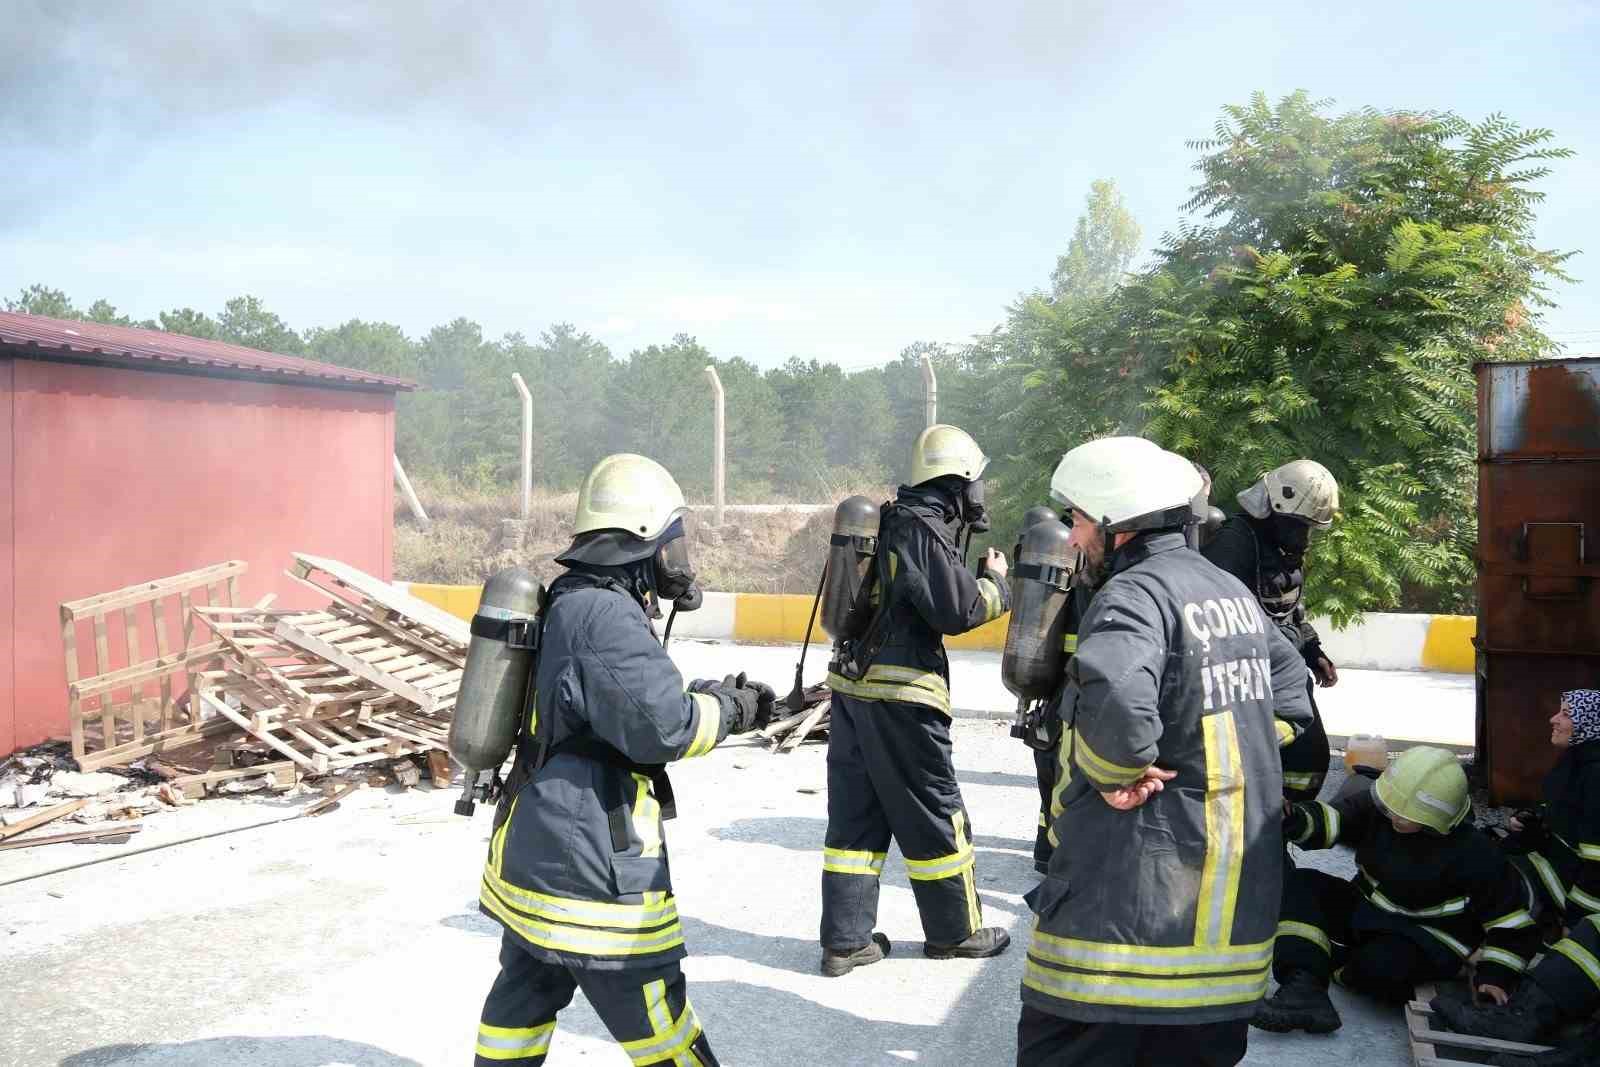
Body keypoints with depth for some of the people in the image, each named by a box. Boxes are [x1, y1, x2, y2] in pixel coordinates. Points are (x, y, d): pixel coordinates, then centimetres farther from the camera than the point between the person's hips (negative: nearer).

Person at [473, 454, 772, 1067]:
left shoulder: (569, 604, 12)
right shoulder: (606, 616, -21)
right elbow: (664, 727, -26)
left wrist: (714, 698, 7)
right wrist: (727, 709, -7)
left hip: (533, 851, 10)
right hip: (590, 869, -10)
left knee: (525, 992, 23)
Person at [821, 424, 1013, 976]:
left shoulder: (894, 520, 13)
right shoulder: (925, 529, -14)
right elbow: (957, 611, -16)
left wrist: (972, 577, 12)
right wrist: (997, 582, 0)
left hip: (852, 682, 9)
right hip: (899, 691, -8)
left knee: (856, 812, 10)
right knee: (933, 813, 7)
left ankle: (845, 940, 14)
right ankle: (955, 930, 21)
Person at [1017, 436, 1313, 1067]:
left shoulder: (1134, 593, -15)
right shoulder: (1233, 591, 13)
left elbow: (1115, 695, -35)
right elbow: (1288, 689, 25)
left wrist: (1113, 774, -18)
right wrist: (1234, 764, 14)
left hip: (1132, 904, -9)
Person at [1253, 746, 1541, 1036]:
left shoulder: (1473, 856, -21)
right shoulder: (1378, 809, -10)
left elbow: (1511, 920, -13)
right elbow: (1331, 820, -17)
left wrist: (1494, 975, -16)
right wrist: (1294, 820, -39)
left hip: (1426, 935, -5)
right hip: (1365, 912, 6)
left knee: (1379, 968, -39)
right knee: (1300, 884, -17)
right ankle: (1304, 990, -33)